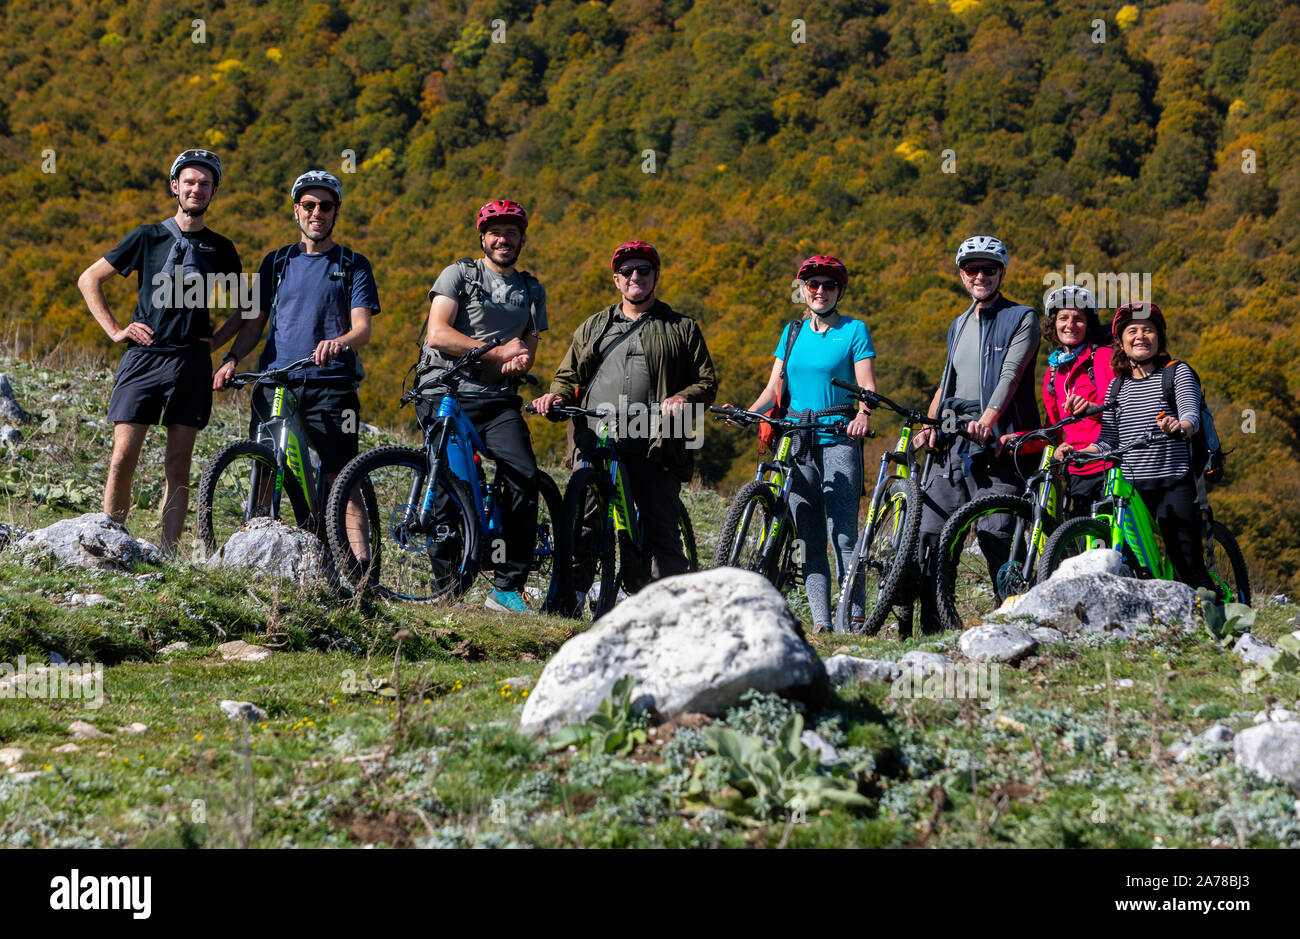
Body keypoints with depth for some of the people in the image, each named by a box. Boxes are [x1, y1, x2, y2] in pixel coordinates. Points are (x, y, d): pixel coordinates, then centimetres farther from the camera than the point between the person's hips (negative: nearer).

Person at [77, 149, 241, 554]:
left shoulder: (220, 249, 11)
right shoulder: (148, 237, 5)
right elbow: (89, 280, 10)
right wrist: (115, 331, 2)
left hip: (191, 362, 2)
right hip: (143, 356, -1)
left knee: (178, 466, 1)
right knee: (123, 459, -9)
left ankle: (168, 557, 4)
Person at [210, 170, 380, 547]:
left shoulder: (353, 266, 8)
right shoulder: (276, 262, 17)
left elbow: (362, 328, -3)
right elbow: (253, 322, 16)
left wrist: (339, 343, -26)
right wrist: (231, 358, -3)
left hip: (331, 386, -3)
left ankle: (360, 566, -13)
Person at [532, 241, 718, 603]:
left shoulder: (681, 328, 15)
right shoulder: (593, 328, 23)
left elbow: (707, 381, 10)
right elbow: (570, 375, 25)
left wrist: (684, 398, -11)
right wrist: (557, 395, 3)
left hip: (655, 450, -2)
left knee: (662, 535, -7)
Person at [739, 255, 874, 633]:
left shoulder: (854, 330, 3)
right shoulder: (792, 333, 16)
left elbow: (866, 383, -7)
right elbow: (774, 387, 13)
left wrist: (863, 414, -27)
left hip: (839, 443, -4)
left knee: (844, 534, -12)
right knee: (809, 540, 0)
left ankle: (854, 618, -12)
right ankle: (821, 622, 0)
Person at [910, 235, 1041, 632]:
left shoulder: (1021, 318, 3)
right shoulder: (958, 325, 24)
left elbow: (1011, 372, -11)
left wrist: (989, 416, -28)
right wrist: (930, 424, 7)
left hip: (996, 441, -6)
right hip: (951, 440, 6)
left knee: (996, 537, -14)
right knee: (930, 533, -1)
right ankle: (932, 629, 4)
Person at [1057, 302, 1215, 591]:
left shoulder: (1178, 373, 3)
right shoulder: (1117, 386, 15)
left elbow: (1192, 414, -13)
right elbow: (1108, 440, 13)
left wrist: (1179, 426, -37)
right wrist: (1076, 452, -5)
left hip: (1174, 483, -4)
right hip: (1129, 487, 4)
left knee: (1188, 566, -11)